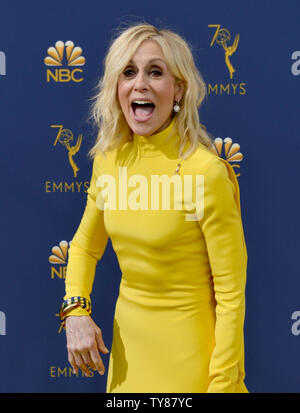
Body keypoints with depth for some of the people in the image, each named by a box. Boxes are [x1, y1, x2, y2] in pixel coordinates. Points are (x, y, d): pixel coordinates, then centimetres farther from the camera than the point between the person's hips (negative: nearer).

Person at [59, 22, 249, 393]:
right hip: (127, 334, 6)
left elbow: (231, 291, -16)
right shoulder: (108, 158, -4)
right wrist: (75, 311, -3)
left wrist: (221, 383, -14)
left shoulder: (206, 171, -21)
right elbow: (85, 245, 11)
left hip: (187, 346, -5)